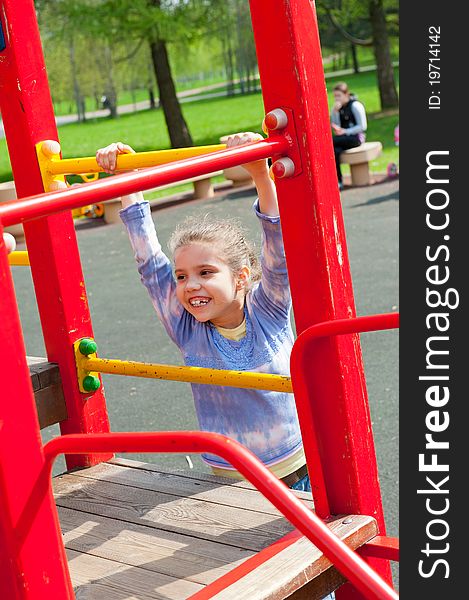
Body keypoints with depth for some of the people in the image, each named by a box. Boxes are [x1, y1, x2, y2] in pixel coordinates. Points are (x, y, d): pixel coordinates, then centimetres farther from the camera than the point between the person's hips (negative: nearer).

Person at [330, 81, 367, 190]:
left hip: (356, 137, -6)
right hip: (343, 138, 6)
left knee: (329, 141, -31)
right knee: (335, 151, -29)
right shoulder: (338, 107, 13)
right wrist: (335, 112, -6)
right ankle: (338, 182, -28)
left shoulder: (355, 105, -7)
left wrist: (345, 131, -16)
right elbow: (335, 126, 7)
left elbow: (362, 126, -10)